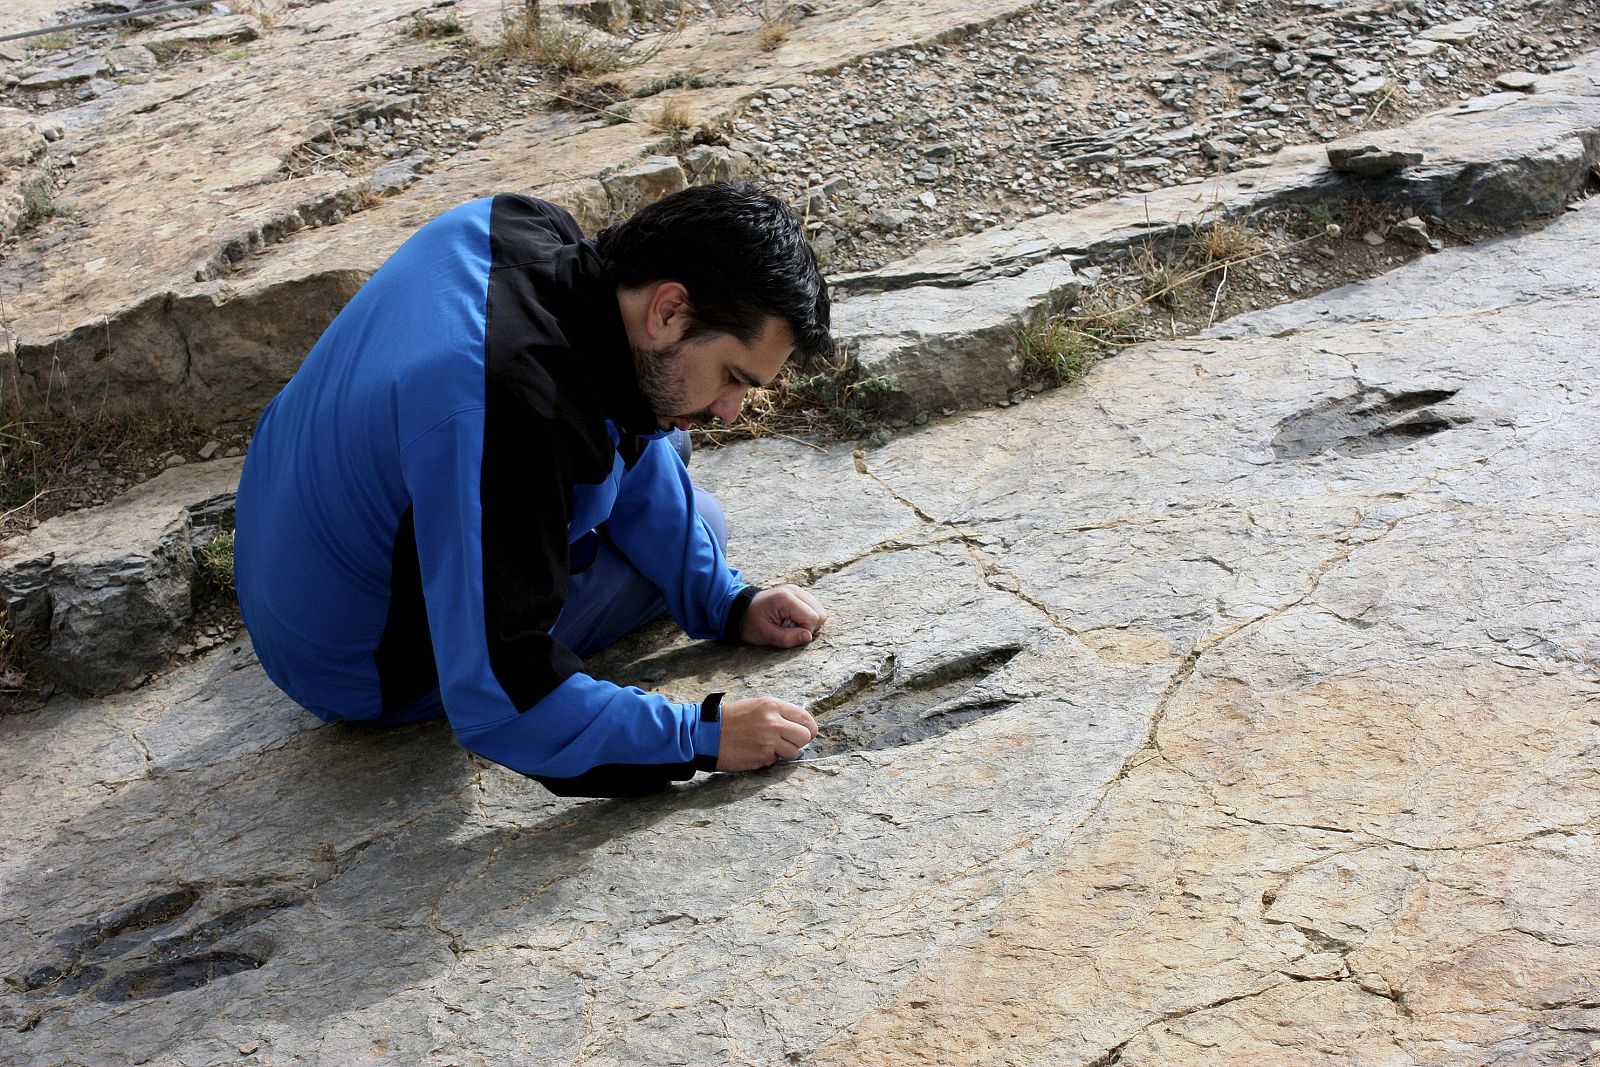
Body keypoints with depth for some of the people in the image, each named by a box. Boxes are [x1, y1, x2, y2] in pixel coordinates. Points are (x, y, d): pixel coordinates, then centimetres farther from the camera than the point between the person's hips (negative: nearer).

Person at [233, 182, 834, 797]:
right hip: (369, 676, -7)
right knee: (700, 523, 4)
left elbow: (626, 427, 0)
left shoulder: (520, 228, -14)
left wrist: (726, 603, -2)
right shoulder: (505, 411, -41)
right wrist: (702, 736, -32)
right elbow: (495, 701, -38)